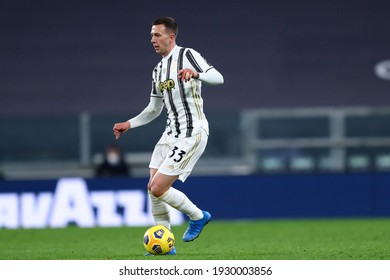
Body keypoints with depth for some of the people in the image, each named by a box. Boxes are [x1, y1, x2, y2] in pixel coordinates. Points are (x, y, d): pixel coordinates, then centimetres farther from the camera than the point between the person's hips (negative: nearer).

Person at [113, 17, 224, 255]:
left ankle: (198, 217, 10)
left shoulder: (187, 55, -8)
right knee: (153, 188, 4)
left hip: (192, 134, -9)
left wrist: (195, 74, -40)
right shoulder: (158, 70, 17)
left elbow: (218, 78, -22)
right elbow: (154, 109, 26)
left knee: (158, 189, -13)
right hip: (171, 133, 9)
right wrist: (129, 124, 16)